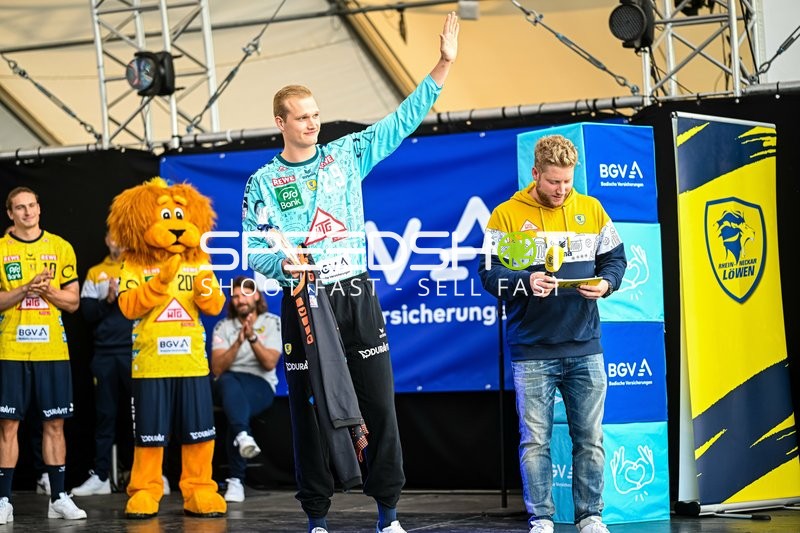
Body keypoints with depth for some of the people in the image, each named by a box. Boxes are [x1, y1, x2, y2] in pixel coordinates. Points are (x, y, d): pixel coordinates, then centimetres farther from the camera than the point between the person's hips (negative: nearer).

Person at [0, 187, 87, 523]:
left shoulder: (61, 248, 8)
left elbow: (73, 302, 8)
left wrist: (47, 290, -10)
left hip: (52, 350, 2)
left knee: (54, 423, 4)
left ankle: (58, 498, 10)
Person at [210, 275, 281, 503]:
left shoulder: (273, 323, 7)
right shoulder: (223, 327, 10)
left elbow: (269, 363, -5)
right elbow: (217, 368, -1)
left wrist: (252, 337, -17)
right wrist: (238, 342, -13)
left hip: (260, 384, -1)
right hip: (226, 384, 2)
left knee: (237, 403, -35)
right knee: (228, 382, -37)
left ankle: (236, 480, -32)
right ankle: (243, 436, -63)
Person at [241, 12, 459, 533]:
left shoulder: (347, 155, 8)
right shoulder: (264, 181, 5)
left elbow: (403, 119, 7)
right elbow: (255, 251, 2)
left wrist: (442, 67, 0)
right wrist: (284, 261, -20)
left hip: (357, 298, 1)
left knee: (379, 403, -2)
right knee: (309, 409, 3)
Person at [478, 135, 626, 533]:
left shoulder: (591, 209, 8)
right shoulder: (507, 215, -1)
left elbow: (615, 257, 14)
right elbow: (489, 272, -4)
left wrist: (605, 283, -7)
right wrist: (526, 282, -22)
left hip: (584, 347, 2)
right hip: (531, 349, -2)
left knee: (590, 437, 5)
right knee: (535, 440, -1)